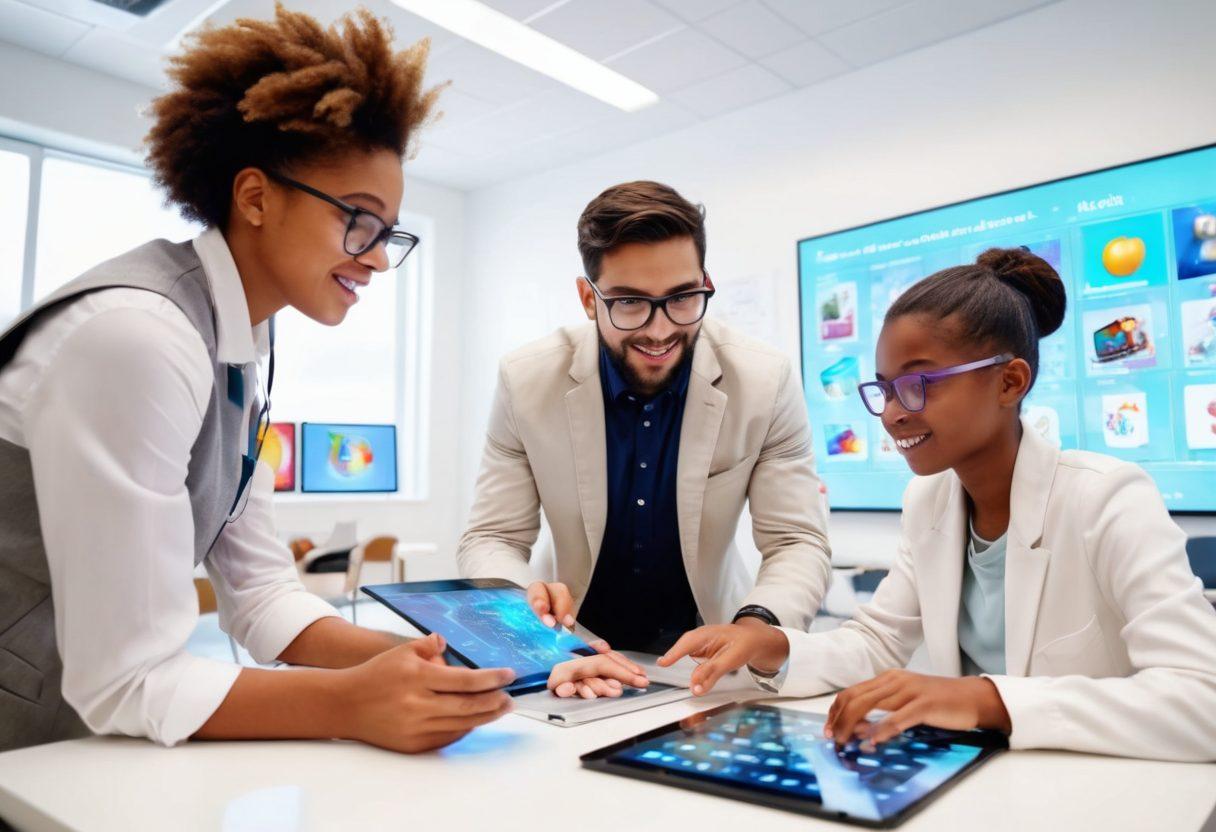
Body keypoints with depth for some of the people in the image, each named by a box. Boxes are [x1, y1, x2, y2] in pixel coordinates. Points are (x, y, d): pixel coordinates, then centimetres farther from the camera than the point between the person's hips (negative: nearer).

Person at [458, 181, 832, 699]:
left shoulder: (767, 383, -14)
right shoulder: (526, 382, -14)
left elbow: (798, 543, -11)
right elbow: (490, 540, -9)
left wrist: (757, 626, -32)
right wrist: (524, 600, -32)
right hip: (579, 654, 0)